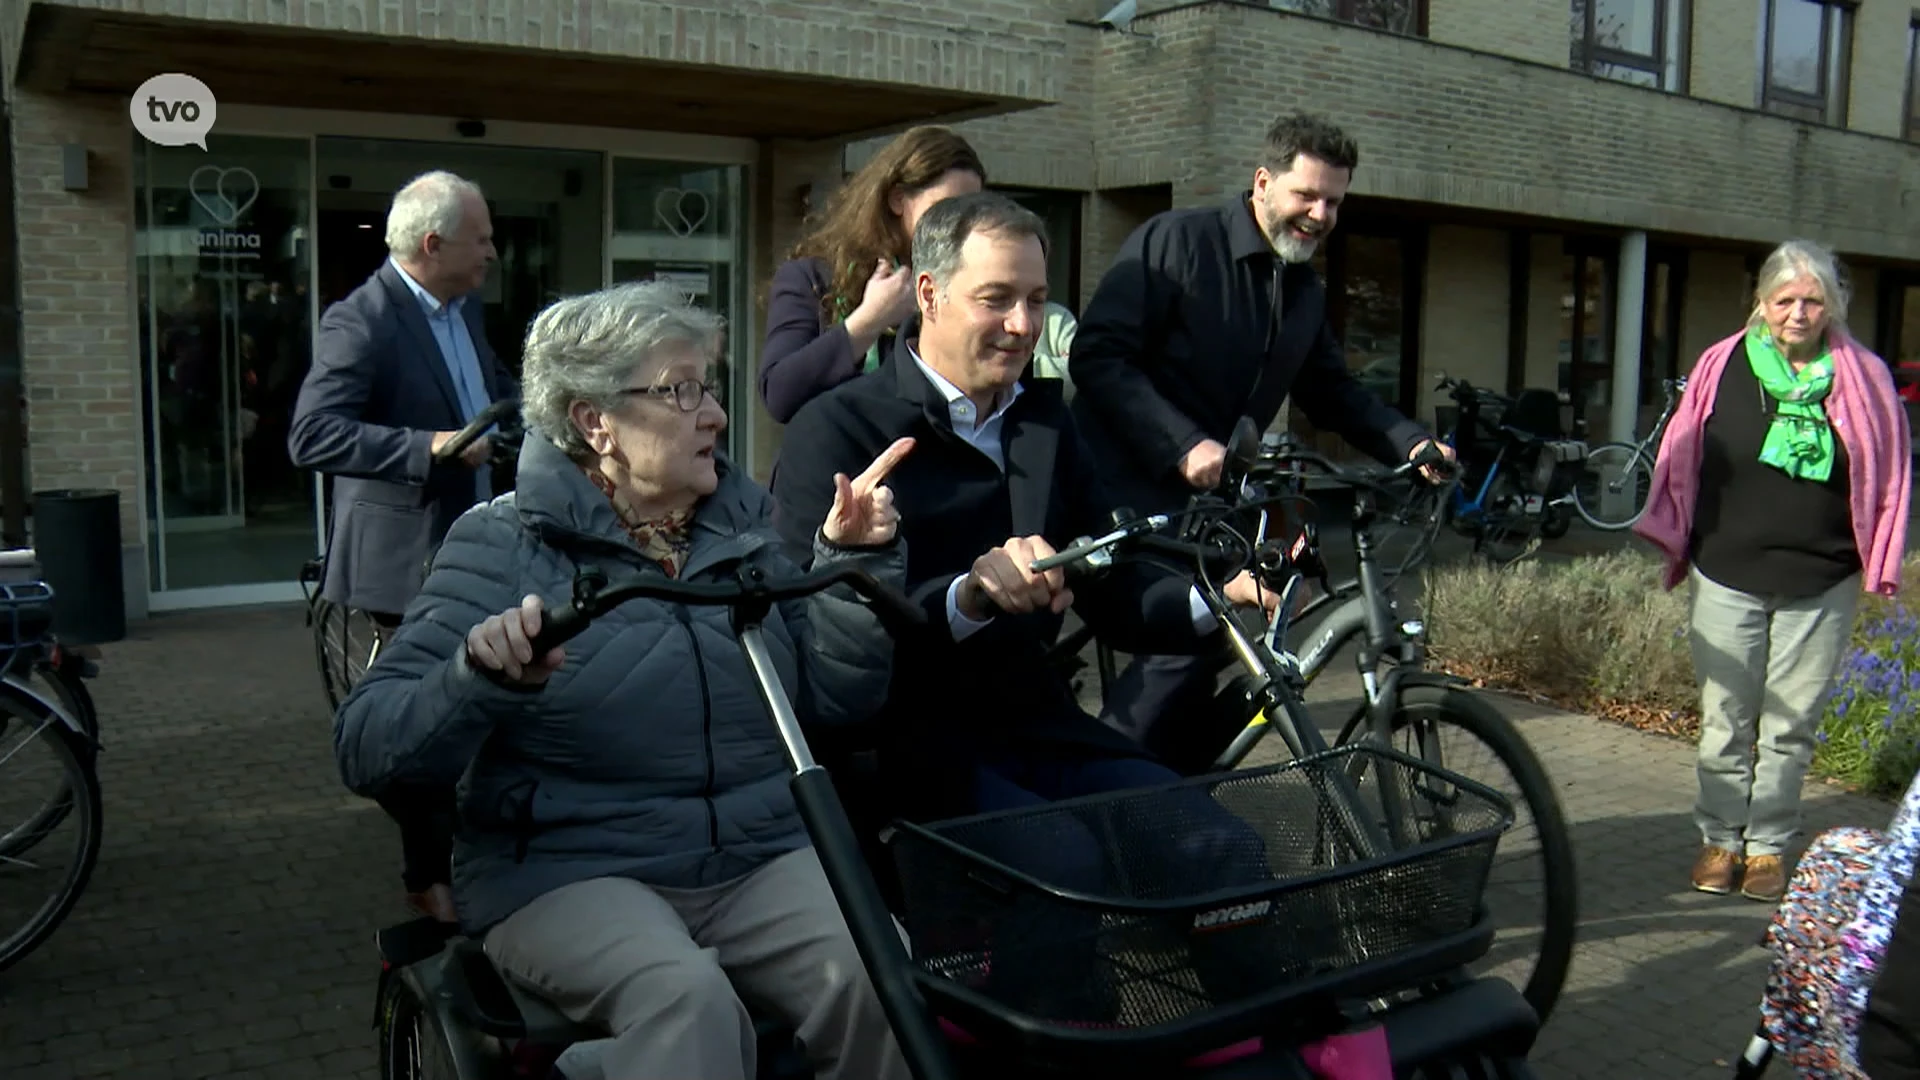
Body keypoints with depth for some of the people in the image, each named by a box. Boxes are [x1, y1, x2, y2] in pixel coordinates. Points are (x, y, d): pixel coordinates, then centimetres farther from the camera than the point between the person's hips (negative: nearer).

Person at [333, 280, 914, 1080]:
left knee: (883, 982, -23)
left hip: (765, 858, 4)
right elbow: (366, 751, -10)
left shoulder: (744, 526, 11)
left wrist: (856, 564, -5)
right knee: (686, 998, -33)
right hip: (570, 869, -3)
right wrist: (482, 677, -29)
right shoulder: (506, 544, -2)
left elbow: (836, 697, 8)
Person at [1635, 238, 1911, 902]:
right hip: (1728, 578, 0)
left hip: (1821, 585, 0)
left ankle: (1768, 845, 21)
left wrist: (1878, 566, 2)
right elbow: (1680, 460, 6)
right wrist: (1675, 544, 7)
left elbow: (1889, 475, 5)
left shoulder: (1863, 379, -1)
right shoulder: (1722, 367, -1)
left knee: (1790, 726, 8)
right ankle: (1720, 839, 21)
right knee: (1725, 721, 7)